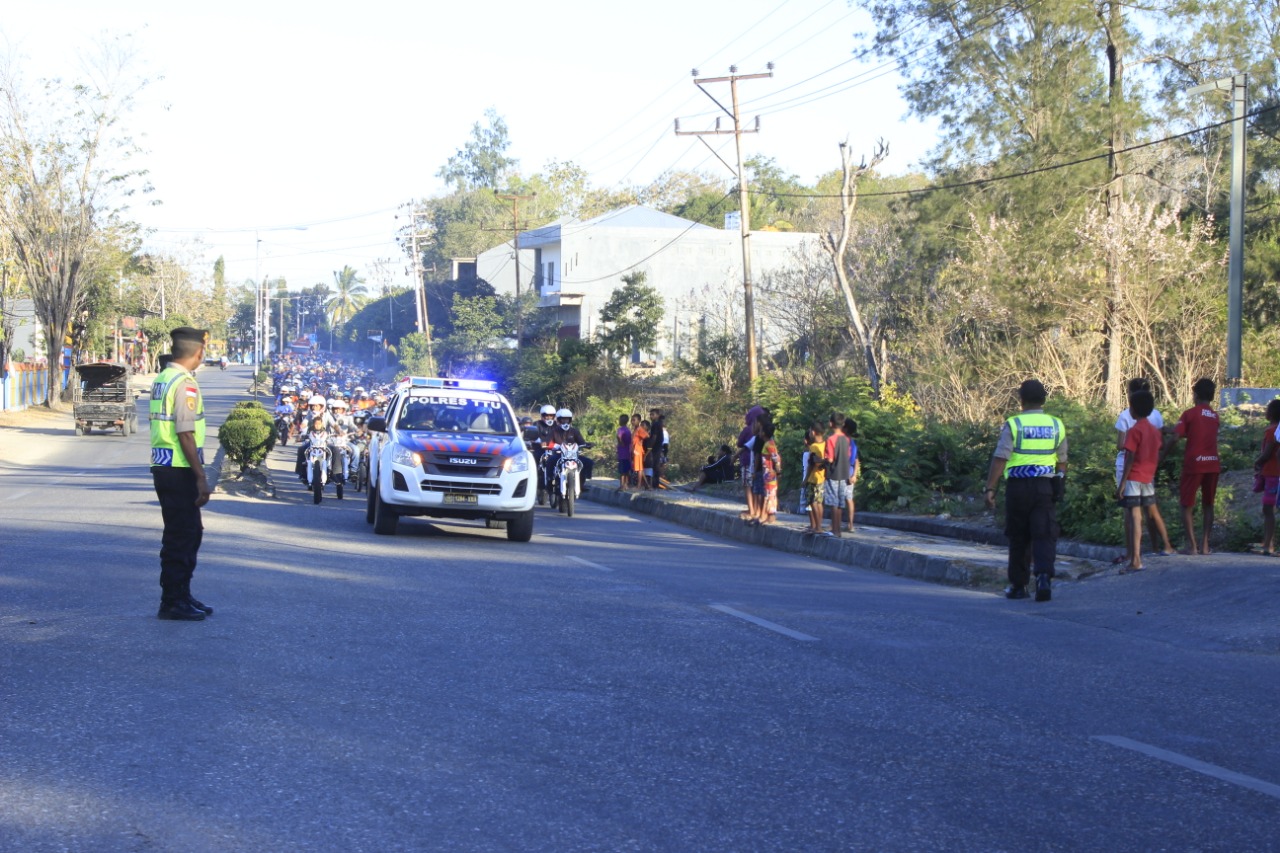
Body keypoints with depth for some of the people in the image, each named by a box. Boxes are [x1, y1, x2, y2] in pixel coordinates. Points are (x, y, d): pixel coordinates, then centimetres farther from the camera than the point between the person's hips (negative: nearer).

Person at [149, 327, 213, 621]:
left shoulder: (162, 379, 13)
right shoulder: (185, 383, -16)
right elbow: (185, 435, -20)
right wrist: (201, 478, -19)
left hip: (163, 467, 9)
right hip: (179, 471, -9)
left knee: (191, 532, 18)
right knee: (180, 537, -1)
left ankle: (182, 596, 25)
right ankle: (173, 602, 4)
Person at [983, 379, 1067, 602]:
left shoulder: (1013, 425, -5)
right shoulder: (1056, 425, 8)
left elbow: (1000, 459, -11)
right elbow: (1062, 462, 17)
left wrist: (990, 489, -10)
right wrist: (1060, 486, 32)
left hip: (1018, 486, -2)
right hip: (1046, 486, 2)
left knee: (1019, 538, 8)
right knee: (1044, 535, -1)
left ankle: (1018, 585, 15)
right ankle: (1044, 576, -22)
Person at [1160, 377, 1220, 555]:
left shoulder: (1190, 414, -6)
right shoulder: (1215, 416, 12)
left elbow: (1175, 438, -13)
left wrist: (1162, 454, 0)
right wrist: (1170, 437, 26)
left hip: (1194, 464, -5)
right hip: (1213, 464, 5)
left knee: (1187, 505, 4)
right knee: (1208, 505, 13)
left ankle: (1192, 545, -2)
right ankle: (1205, 544, 10)